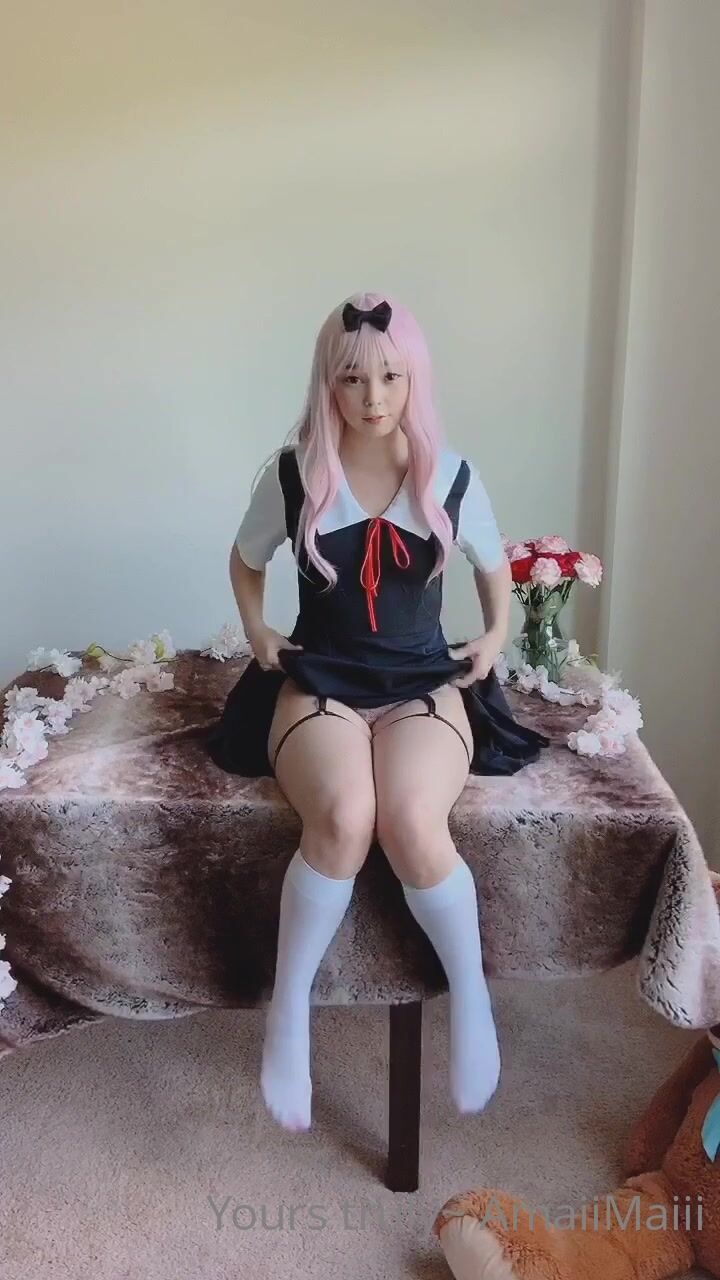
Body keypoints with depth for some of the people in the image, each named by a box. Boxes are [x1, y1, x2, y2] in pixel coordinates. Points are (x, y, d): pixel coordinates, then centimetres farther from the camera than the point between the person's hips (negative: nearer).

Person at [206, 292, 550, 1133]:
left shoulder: (451, 476, 2)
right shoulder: (294, 473, 0)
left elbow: (494, 564, 21)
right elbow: (246, 559, 19)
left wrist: (496, 636, 7)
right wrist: (258, 632, 5)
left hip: (425, 681, 1)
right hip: (317, 680, 0)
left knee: (412, 824, -32)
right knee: (342, 818, -33)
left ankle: (470, 992, -2)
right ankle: (289, 1006, -9)